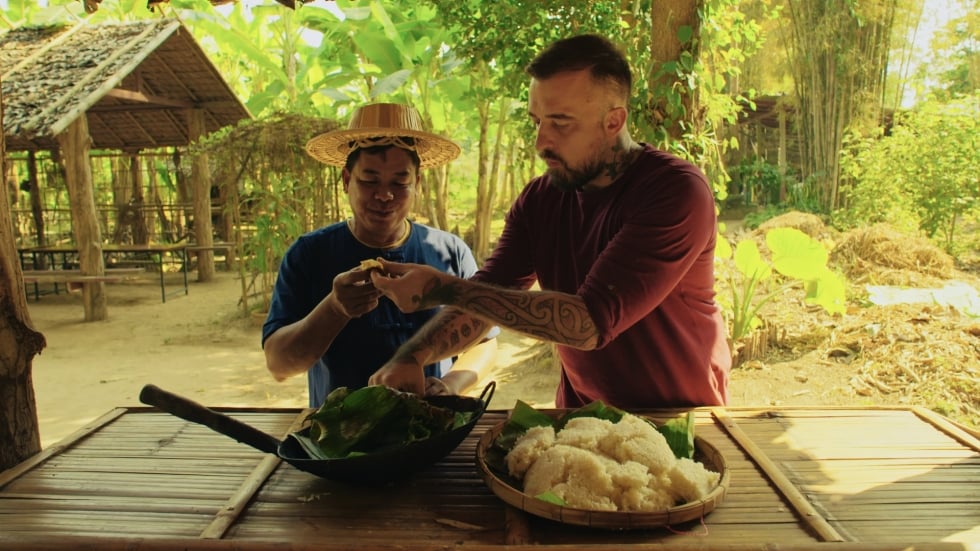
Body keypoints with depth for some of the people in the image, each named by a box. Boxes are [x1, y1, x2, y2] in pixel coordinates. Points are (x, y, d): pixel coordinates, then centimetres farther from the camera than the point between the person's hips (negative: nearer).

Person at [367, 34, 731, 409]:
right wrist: (411, 356, -18)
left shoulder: (676, 191, -20)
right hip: (581, 415, 4)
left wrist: (443, 289, -28)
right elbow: (484, 297, 0)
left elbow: (591, 323, -28)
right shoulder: (540, 198, -2)